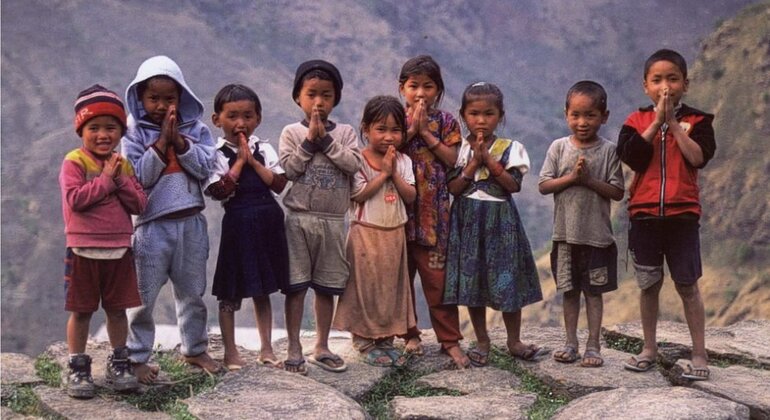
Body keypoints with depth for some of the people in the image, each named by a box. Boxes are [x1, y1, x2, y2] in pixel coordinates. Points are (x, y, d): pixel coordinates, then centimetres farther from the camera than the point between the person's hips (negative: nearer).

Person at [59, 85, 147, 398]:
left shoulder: (124, 164, 7)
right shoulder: (74, 162, -8)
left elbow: (140, 204, 1)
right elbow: (75, 199, -22)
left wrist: (120, 180, -12)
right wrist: (106, 180, -16)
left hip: (119, 250, 4)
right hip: (84, 250, -4)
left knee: (118, 309, 12)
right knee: (81, 311, 4)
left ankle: (119, 365, 24)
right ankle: (78, 368, 14)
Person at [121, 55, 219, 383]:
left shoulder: (195, 128, 4)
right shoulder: (135, 132, -3)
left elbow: (205, 168, -7)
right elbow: (139, 176, -13)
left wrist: (179, 140, -16)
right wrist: (162, 140, -17)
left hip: (191, 223, 3)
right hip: (152, 224, -3)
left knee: (192, 292, 15)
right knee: (144, 296, 1)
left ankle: (195, 349, 30)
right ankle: (138, 358, 11)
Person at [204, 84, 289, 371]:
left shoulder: (264, 149, 6)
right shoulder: (217, 154, -5)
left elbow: (279, 184, -3)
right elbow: (219, 191, -17)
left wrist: (253, 161, -9)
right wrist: (240, 161, -14)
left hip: (268, 221, 4)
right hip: (238, 222, -4)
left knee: (262, 290, 14)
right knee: (230, 293, 4)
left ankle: (266, 349, 24)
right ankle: (230, 352, 16)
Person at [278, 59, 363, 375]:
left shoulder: (345, 133, 6)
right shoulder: (292, 132, 1)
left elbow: (354, 164, -11)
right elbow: (289, 169, -11)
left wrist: (325, 140, -13)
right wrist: (310, 141, -14)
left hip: (333, 221, 2)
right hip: (299, 218, -2)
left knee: (327, 286, 10)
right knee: (296, 284, 0)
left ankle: (321, 347, 21)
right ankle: (294, 349, 8)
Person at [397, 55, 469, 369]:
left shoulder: (445, 121, 5)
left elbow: (453, 160, -6)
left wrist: (426, 132, -9)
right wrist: (411, 128, -13)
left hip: (433, 210, -1)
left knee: (436, 274, -3)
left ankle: (450, 340, 3)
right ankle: (409, 334, 22)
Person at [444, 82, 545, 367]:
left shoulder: (510, 148, 1)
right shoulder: (459, 149, 3)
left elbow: (513, 185, -10)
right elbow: (453, 188, -4)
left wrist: (489, 160, -13)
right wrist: (474, 163, -13)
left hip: (500, 221, -1)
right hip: (467, 221, 1)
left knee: (507, 280, 1)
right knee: (471, 281, 5)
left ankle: (514, 341, 16)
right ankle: (482, 342, 19)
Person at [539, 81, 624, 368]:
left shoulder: (608, 150, -4)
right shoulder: (559, 147, 1)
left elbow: (617, 192, -7)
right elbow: (543, 185, -2)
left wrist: (589, 180, -17)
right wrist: (571, 177, -15)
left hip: (597, 234, -2)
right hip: (566, 233, 2)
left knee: (594, 290, 5)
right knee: (569, 290, 11)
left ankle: (593, 346, 13)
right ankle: (571, 344, 21)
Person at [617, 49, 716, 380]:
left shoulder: (696, 120, 1)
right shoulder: (637, 121, 3)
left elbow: (699, 158, -15)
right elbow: (631, 157, -13)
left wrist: (673, 122, -15)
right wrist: (656, 121, -15)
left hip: (682, 214, -1)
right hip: (643, 214, 2)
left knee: (687, 285, 1)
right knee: (649, 284, 11)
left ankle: (699, 354, 8)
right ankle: (649, 349, 24)